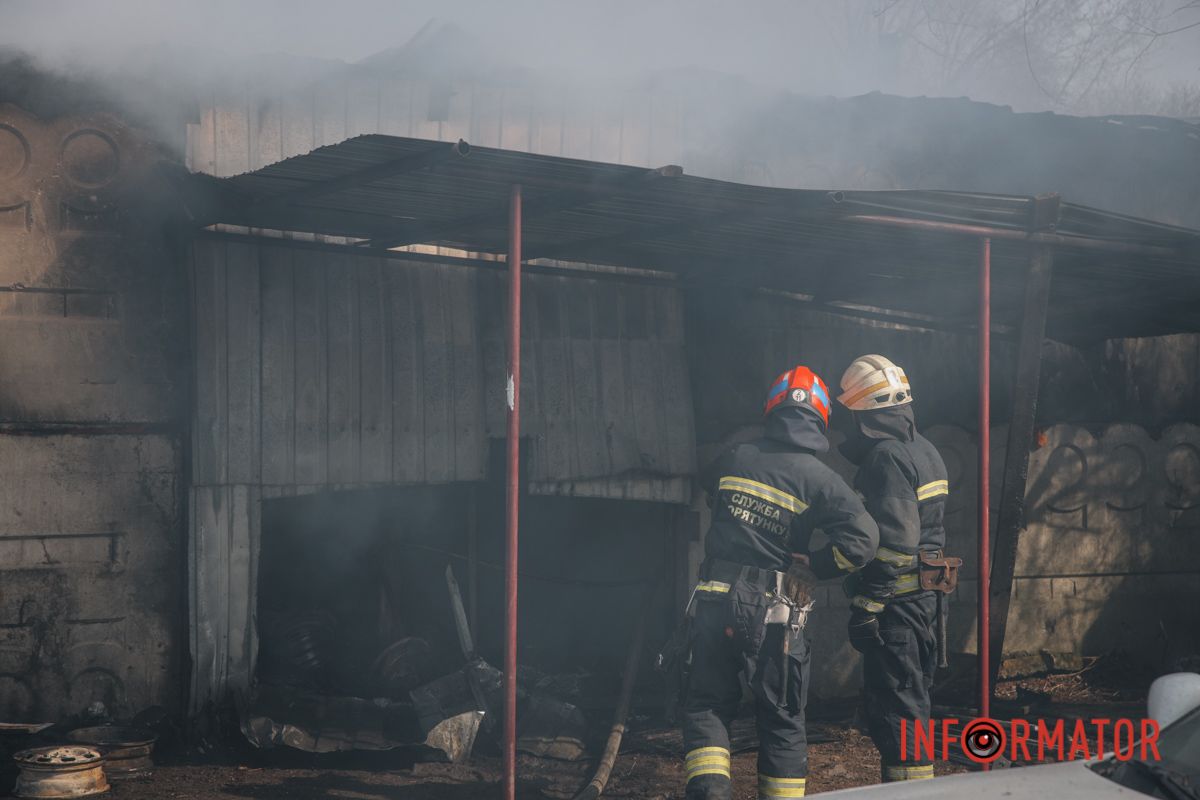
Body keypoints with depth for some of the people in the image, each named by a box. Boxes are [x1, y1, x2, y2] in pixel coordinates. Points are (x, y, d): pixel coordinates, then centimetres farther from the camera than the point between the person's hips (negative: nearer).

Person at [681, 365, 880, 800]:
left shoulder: (735, 458, 3)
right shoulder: (819, 478, -5)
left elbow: (706, 486, 26)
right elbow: (862, 537, -16)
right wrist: (813, 567, -2)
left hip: (714, 601, 2)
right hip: (773, 612, -2)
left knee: (706, 704, 11)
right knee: (782, 719, 13)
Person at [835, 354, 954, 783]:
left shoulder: (886, 456, -15)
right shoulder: (924, 450, 16)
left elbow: (893, 542, -22)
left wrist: (866, 604, -20)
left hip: (896, 600, -10)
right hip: (925, 595, 10)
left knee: (894, 708, -6)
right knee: (911, 697, 16)